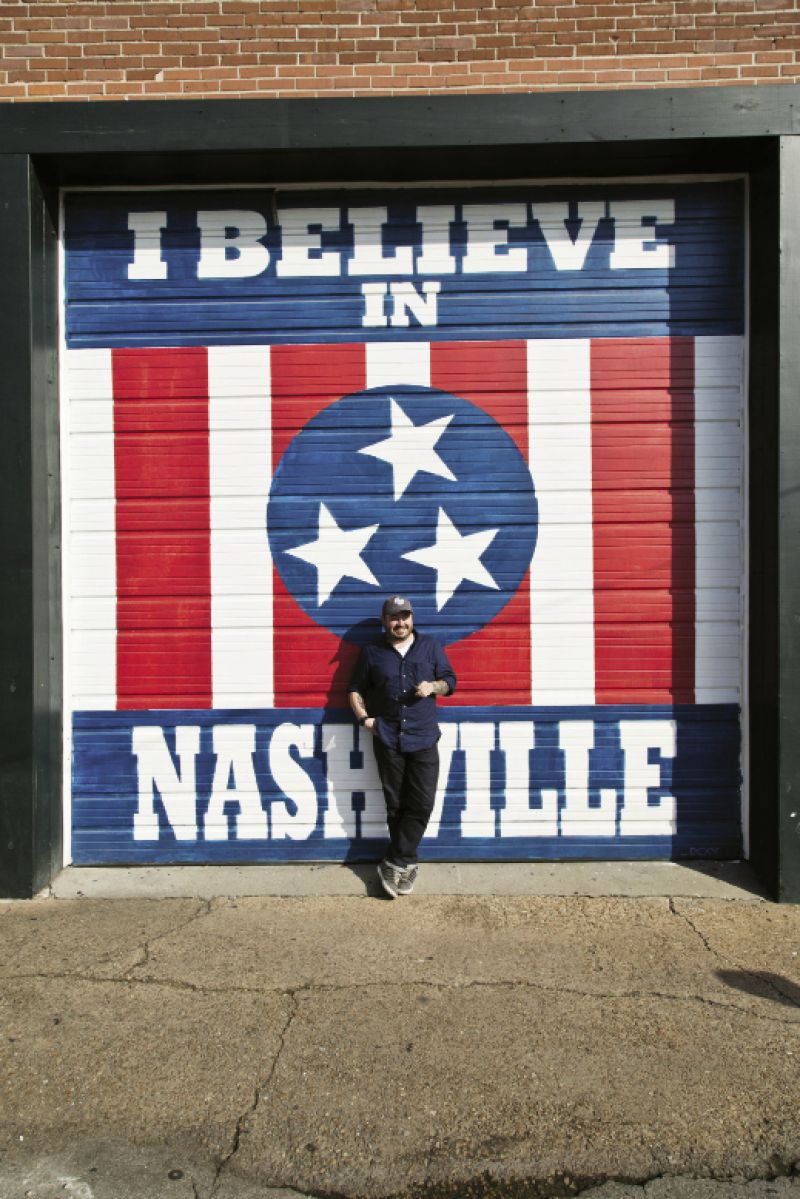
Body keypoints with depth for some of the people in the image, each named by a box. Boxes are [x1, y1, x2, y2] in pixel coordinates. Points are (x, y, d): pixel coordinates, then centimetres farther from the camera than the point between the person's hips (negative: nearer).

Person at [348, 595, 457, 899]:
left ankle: (395, 863, 6)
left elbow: (450, 680, 13)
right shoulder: (372, 653, 9)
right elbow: (356, 689, 13)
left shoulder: (431, 647, 9)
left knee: (421, 804, -6)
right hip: (387, 739, 0)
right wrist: (363, 717, -3)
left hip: (424, 738, 0)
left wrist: (433, 686, -9)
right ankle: (407, 863, 19)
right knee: (395, 805, 5)